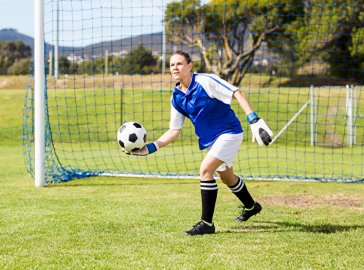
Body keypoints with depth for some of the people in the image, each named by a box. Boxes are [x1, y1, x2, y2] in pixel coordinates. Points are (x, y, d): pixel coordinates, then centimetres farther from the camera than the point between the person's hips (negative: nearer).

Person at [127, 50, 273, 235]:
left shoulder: (205, 81, -20)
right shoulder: (176, 97, 0)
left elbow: (237, 93, -21)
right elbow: (174, 131, 4)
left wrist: (254, 120, -30)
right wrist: (150, 148, -7)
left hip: (229, 132, -8)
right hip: (210, 140, 8)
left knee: (205, 170, -22)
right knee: (227, 177, 23)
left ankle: (207, 223, -15)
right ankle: (251, 206, 52)